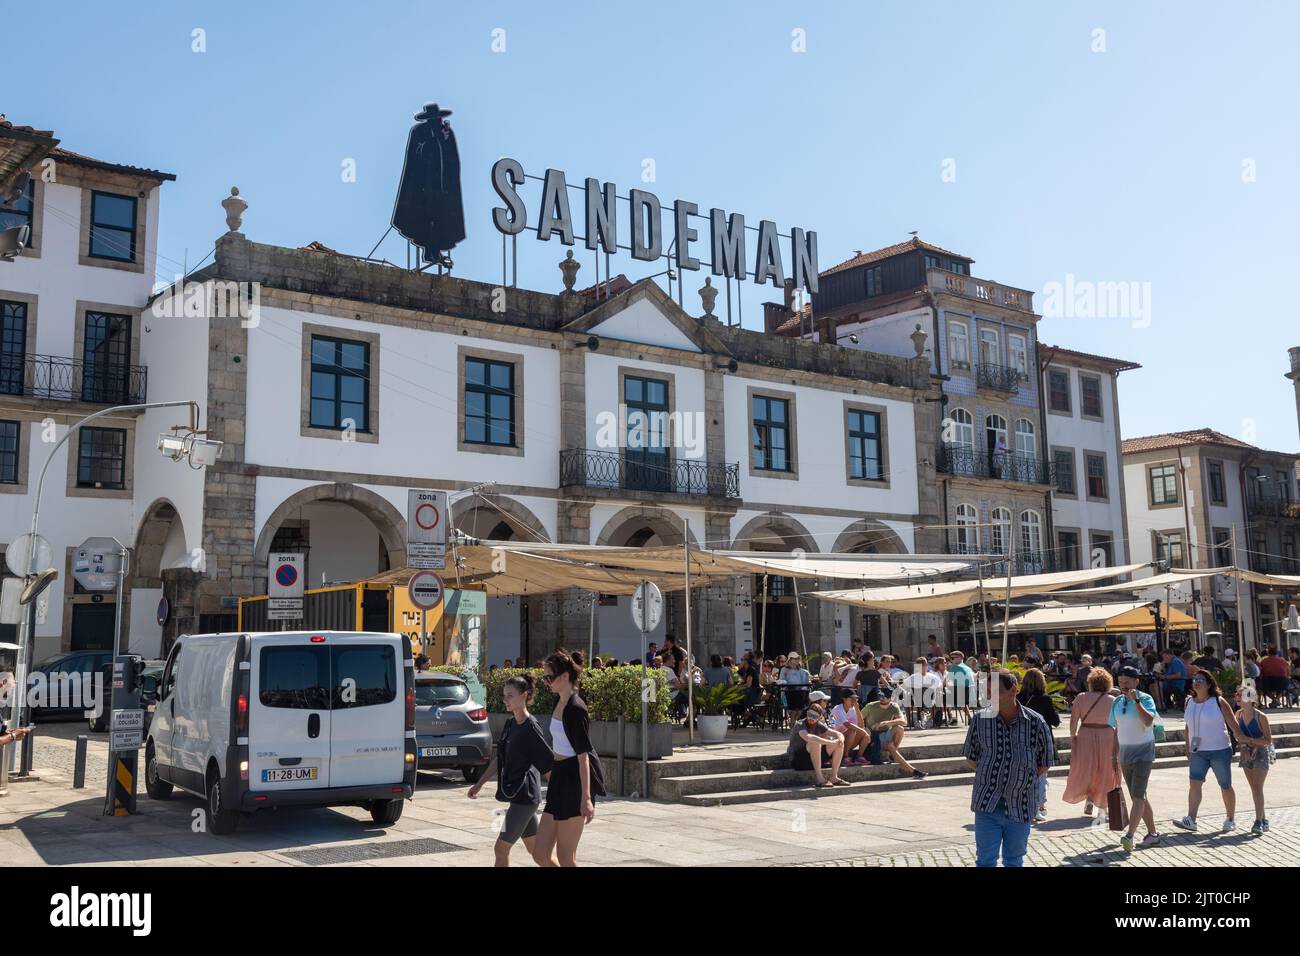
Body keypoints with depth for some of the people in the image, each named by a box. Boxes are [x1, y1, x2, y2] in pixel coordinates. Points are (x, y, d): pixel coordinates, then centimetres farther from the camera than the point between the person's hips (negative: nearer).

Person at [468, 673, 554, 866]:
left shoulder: (531, 728, -15)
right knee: (535, 849, 14)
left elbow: (549, 764, -15)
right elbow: (498, 758, 19)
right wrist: (479, 784, 19)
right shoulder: (510, 725, 10)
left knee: (501, 848, -5)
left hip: (524, 796, -8)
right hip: (515, 794, 8)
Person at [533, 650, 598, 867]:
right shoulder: (559, 701, 12)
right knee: (540, 854, 7)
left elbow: (583, 755, -20)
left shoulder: (575, 709, -16)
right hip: (560, 778, 9)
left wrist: (586, 797, -24)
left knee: (565, 857, -1)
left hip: (575, 780, -9)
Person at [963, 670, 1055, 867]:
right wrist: (990, 776, 1)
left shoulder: (1036, 723, -5)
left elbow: (1044, 765, 6)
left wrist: (1022, 779, 1)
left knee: (1014, 861, 15)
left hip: (1020, 807, 0)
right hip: (987, 805, 0)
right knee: (986, 860, 1)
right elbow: (970, 758, 9)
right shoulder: (980, 720, -3)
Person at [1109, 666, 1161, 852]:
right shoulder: (1117, 702, 8)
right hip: (1125, 753, 7)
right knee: (1138, 796, 11)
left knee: (1138, 795, -15)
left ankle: (1130, 835, -25)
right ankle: (1153, 833, 22)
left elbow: (1148, 721, -26)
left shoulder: (1145, 699, -9)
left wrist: (1136, 700, -28)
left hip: (1143, 752, -6)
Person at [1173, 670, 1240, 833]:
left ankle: (1230, 820, 23)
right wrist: (1188, 750, 13)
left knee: (1226, 786, 7)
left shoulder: (1219, 702, -5)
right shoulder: (1190, 703, 9)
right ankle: (1191, 820, -16)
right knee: (1194, 783, -10)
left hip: (1220, 751, -4)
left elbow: (1233, 725, -5)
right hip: (1197, 752, 4)